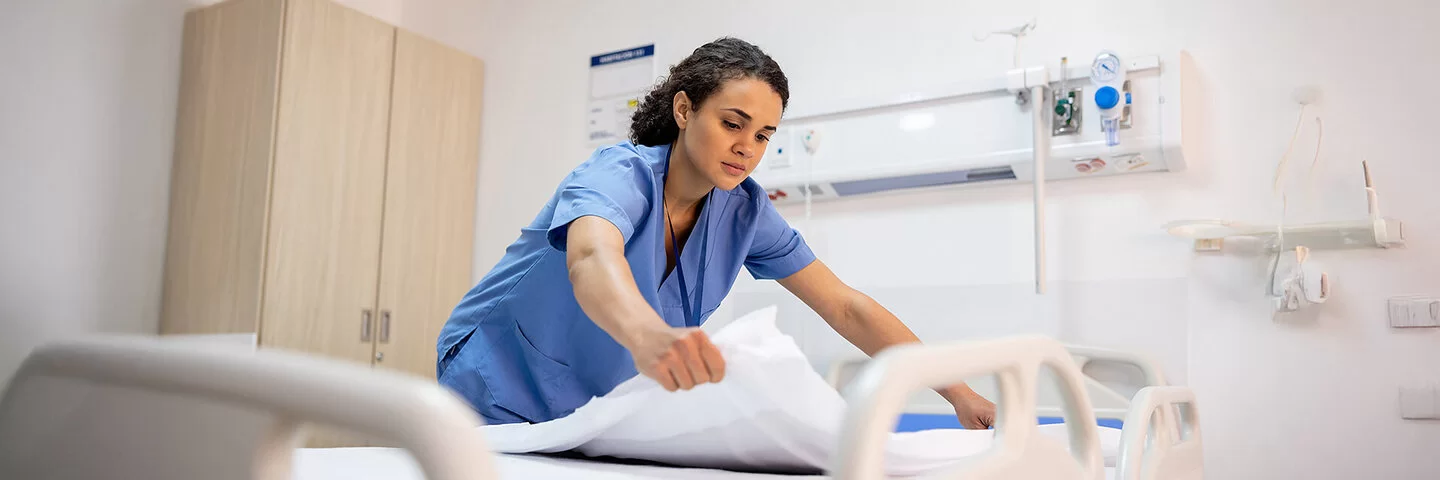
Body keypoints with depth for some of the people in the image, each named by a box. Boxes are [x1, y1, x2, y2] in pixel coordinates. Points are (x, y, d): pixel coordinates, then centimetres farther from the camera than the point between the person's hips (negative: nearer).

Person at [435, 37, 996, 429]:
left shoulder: (744, 210, -10)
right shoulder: (619, 175, -27)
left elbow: (844, 306, -10)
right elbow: (592, 257, -51)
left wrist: (959, 393, -18)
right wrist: (648, 334, -74)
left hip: (601, 407, 5)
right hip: (503, 395, -4)